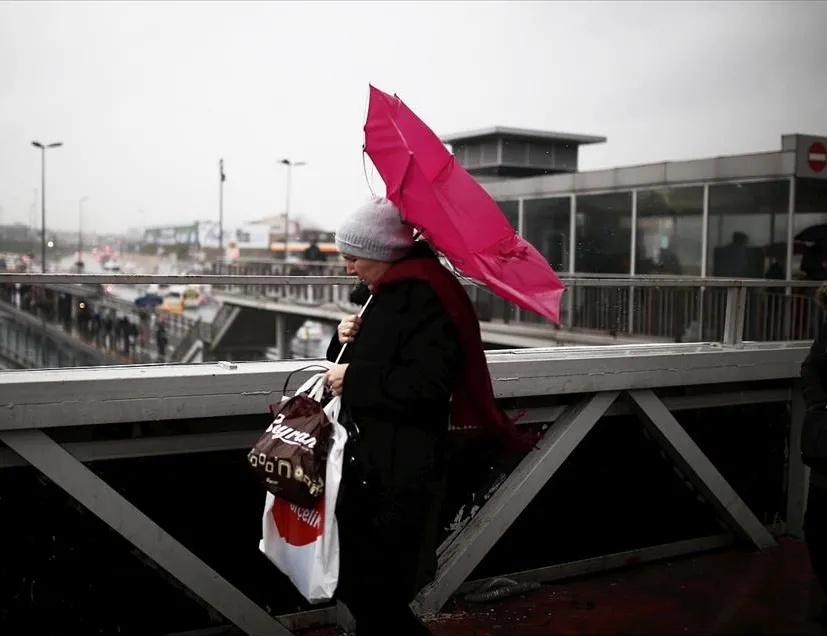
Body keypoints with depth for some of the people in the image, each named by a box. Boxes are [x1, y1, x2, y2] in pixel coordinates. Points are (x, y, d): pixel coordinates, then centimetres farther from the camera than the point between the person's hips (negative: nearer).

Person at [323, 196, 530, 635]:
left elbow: (428, 384, -26)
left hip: (401, 472, -10)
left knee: (376, 593, -2)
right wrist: (346, 341, 3)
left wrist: (354, 379, -18)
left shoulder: (425, 298, -17)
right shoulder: (385, 293, 15)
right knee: (356, 586, 16)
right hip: (368, 462, 10)